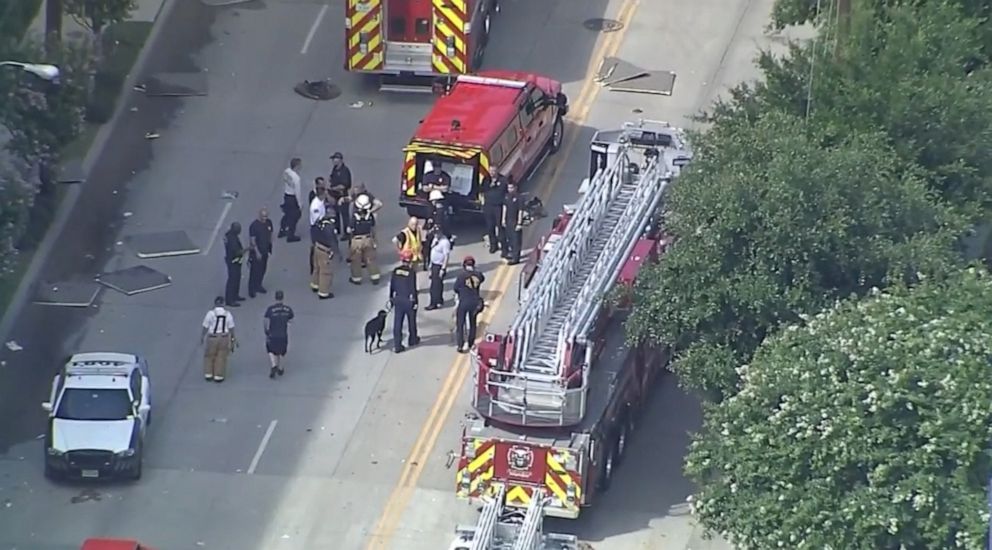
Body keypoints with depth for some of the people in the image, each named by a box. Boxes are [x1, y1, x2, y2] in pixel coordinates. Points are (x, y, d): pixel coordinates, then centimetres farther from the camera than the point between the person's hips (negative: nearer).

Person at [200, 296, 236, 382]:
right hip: (224, 339, 1)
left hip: (212, 339, -1)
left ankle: (208, 374, 18)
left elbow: (205, 327, -6)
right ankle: (218, 376, 10)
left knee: (209, 356, 15)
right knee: (221, 357, 10)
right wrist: (232, 339, 12)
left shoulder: (210, 313, -10)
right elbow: (231, 329, 0)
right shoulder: (228, 314, -4)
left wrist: (202, 338, 7)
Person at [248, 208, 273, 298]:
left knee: (262, 270, 16)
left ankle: (258, 286, 33)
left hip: (265, 250, 7)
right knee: (254, 271, -3)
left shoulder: (268, 223, 0)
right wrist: (257, 252, -22)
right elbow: (252, 240, -19)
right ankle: (251, 290, 4)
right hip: (255, 251, -7)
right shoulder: (254, 225, -20)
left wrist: (270, 246, 13)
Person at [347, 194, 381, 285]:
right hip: (368, 239, 4)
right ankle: (375, 278, 23)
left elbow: (349, 230, -21)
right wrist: (374, 238, 16)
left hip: (357, 240, -4)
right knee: (371, 259, 16)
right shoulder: (370, 215, -13)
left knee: (356, 260, 14)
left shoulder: (355, 217, -26)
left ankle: (356, 278, 26)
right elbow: (373, 228, 0)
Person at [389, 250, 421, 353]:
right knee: (411, 321, 19)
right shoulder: (411, 272, -16)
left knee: (397, 322, 4)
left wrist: (391, 298, 15)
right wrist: (415, 301, -7)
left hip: (398, 300, 3)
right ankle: (413, 340, 37)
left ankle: (397, 345, 2)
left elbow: (392, 285, 3)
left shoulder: (396, 271, -3)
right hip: (409, 300, -3)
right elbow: (413, 288, -16)